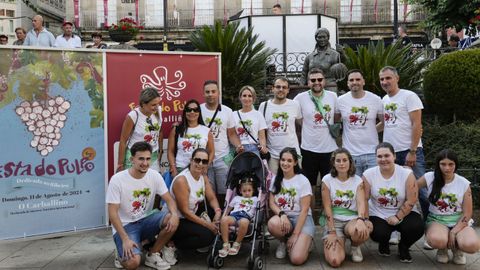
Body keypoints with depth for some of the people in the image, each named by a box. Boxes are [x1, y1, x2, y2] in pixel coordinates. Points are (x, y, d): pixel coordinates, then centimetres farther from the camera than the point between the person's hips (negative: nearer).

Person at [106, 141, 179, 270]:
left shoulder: (155, 176, -6)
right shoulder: (117, 180, -17)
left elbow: (169, 200, -5)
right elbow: (113, 213, -16)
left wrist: (174, 214, -30)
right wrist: (125, 239, -25)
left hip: (146, 220, 4)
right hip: (125, 225, -4)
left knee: (172, 220, -25)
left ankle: (152, 255, -3)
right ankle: (124, 251, 11)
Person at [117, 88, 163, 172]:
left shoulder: (158, 111, -7)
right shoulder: (133, 116, -19)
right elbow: (123, 141, -10)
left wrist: (160, 151, 15)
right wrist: (120, 164, -6)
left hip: (153, 156, 4)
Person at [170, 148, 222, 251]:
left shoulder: (203, 177, 1)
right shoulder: (181, 180, -24)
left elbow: (212, 198, 3)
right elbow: (185, 211, -23)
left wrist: (218, 211, -20)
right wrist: (207, 224, -22)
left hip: (190, 217, 8)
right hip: (174, 222, -8)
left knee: (217, 227, -7)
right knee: (207, 235, -24)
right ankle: (172, 244, -7)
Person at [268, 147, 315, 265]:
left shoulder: (303, 181, -8)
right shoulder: (275, 179, 6)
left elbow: (304, 210, -12)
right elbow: (271, 203, 2)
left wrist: (295, 235, -17)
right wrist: (281, 214, -21)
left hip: (302, 219, -4)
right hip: (283, 217, 4)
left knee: (297, 259, -25)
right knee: (272, 223, -36)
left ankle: (305, 241, 10)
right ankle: (283, 242, 0)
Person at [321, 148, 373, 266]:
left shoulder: (358, 181, 3)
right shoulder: (327, 180, -2)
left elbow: (361, 202, -12)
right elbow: (327, 207, -6)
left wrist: (360, 220, -34)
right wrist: (332, 232, -14)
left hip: (352, 219, 2)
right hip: (333, 221, -1)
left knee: (361, 231, -38)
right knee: (334, 261, -24)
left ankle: (355, 246, 2)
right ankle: (340, 242, 14)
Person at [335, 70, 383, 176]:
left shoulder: (376, 99, -1)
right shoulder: (341, 100, 0)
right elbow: (334, 121, 13)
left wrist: (371, 129, -2)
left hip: (372, 154, 0)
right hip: (350, 154, 0)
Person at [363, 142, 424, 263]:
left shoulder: (407, 174, -11)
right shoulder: (368, 174, -8)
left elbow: (411, 200, -11)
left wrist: (397, 217, -16)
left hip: (404, 213, 0)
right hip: (378, 215, 0)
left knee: (416, 227, -28)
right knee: (378, 234, -28)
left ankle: (403, 247, 9)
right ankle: (383, 244, 15)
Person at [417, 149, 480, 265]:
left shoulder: (464, 183, -3)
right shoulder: (429, 178, -5)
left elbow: (467, 214, -3)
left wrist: (453, 232, -13)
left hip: (459, 221, 1)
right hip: (437, 219, -1)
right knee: (436, 240, -38)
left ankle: (456, 249, 7)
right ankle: (442, 249, 4)